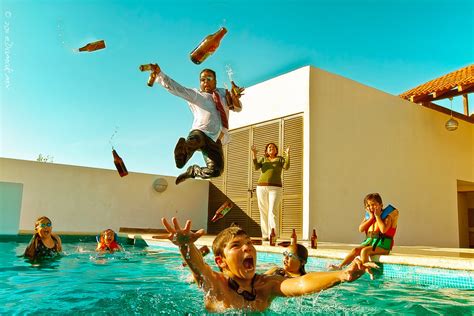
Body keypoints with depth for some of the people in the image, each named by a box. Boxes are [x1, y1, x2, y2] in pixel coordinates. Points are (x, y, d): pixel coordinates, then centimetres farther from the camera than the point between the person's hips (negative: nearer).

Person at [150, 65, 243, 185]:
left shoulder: (223, 93, 26)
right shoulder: (195, 94, 15)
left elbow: (238, 108, 23)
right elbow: (175, 87, 6)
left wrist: (235, 98, -1)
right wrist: (159, 73, -8)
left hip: (215, 139, 4)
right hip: (200, 132, -4)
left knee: (216, 170, -13)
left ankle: (192, 171, 5)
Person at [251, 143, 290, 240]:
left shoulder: (280, 159, 11)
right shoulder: (263, 159, 14)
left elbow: (286, 167, -9)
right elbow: (256, 167, -5)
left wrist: (287, 155, -18)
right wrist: (254, 154, -12)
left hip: (275, 188, -2)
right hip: (262, 187, 2)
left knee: (273, 211, -14)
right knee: (263, 212, 1)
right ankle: (265, 235, 6)